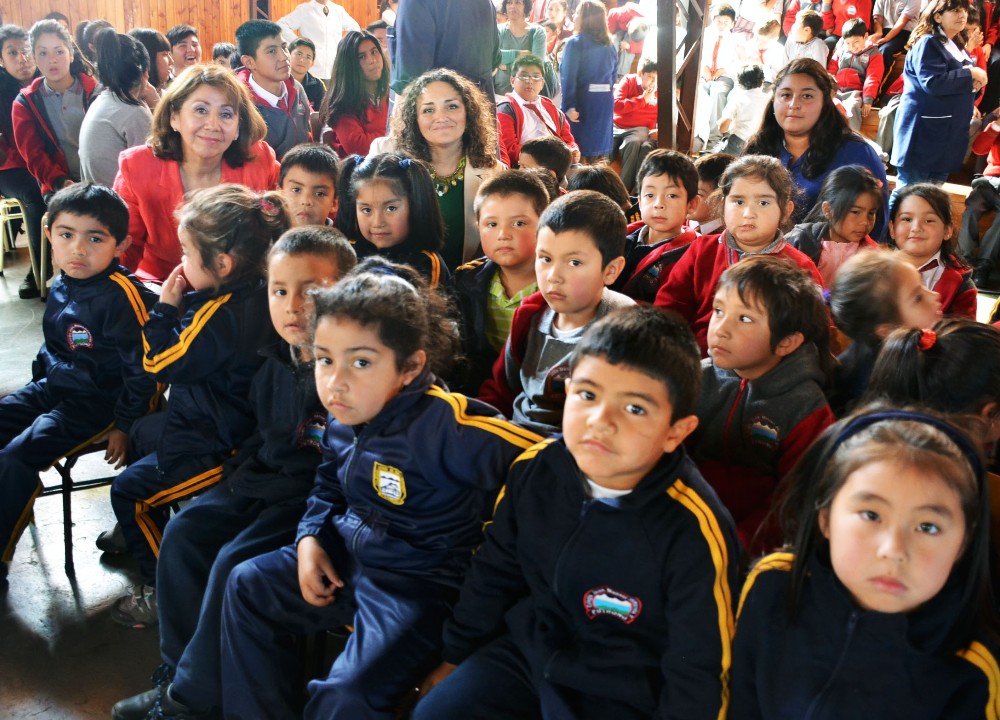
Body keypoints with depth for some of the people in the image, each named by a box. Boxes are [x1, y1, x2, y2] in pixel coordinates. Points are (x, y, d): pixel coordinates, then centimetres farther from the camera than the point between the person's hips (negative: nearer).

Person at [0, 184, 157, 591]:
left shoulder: (121, 295, -22)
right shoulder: (61, 285, 4)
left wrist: (125, 425, -16)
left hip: (96, 401, -9)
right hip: (54, 387, 9)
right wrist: (38, 380, 17)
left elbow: (142, 368, -20)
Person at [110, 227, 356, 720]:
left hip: (316, 496, -8)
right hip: (264, 482, 8)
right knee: (183, 533, 0)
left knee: (235, 561, -20)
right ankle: (179, 669, 11)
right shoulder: (275, 365, 5)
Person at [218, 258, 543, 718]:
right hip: (344, 558, 8)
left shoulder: (448, 428, -28)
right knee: (246, 587, 11)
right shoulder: (344, 420, -2)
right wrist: (310, 538, 0)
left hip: (418, 582, -8)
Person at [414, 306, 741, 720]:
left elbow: (695, 675, -17)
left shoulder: (692, 532, -28)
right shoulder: (535, 470, -13)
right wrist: (455, 657, 14)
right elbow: (493, 573, 5)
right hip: (527, 651, 5)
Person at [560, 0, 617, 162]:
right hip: (605, 100, 6)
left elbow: (568, 77, -14)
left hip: (583, 101, -6)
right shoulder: (609, 45, 10)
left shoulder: (575, 43, -8)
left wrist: (568, 106, -17)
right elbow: (614, 76, 15)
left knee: (576, 152, 0)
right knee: (598, 151, 11)